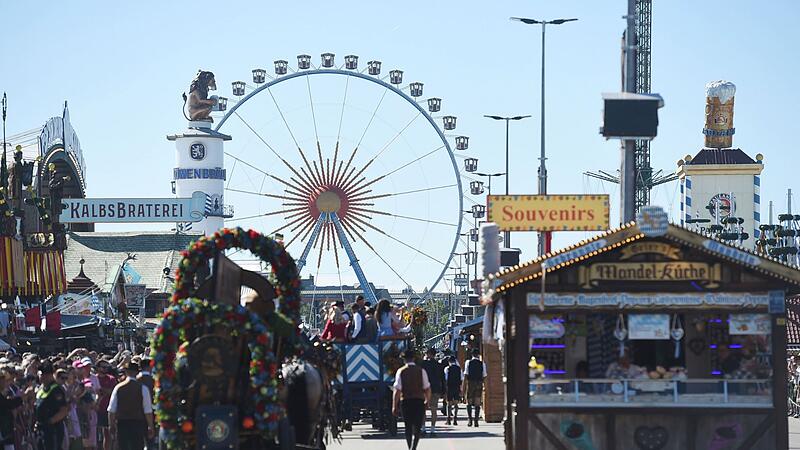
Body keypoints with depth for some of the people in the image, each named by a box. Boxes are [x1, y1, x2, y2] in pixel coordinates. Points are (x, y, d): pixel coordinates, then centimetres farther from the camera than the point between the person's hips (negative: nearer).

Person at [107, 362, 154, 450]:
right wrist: (151, 427, 2)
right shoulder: (142, 388, -6)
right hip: (137, 425, -2)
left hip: (121, 424, 2)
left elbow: (111, 410, 2)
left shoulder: (118, 388, 0)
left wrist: (112, 425, 13)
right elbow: (148, 411, -6)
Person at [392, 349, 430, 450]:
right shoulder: (421, 371, -2)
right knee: (417, 427, 2)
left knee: (408, 427, 14)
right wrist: (428, 400, 18)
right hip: (419, 401, 0)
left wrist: (394, 406, -4)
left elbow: (397, 390, -7)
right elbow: (427, 388, 0)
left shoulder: (401, 372, -3)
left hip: (405, 401, 0)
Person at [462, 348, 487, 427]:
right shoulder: (482, 364, 1)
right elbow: (484, 376, 2)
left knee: (469, 402, 9)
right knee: (477, 403, 4)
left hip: (470, 383, -1)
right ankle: (476, 421, -1)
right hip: (479, 384, 1)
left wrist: (464, 387, -1)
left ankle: (470, 419, -3)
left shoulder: (468, 363, -2)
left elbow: (465, 375, -3)